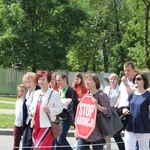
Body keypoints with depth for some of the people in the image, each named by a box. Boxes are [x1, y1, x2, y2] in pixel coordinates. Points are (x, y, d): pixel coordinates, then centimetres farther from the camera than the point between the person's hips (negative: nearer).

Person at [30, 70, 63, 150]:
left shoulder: (54, 93, -6)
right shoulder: (36, 93, 14)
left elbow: (59, 109, -7)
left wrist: (50, 110, -22)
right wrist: (31, 112, 4)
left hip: (47, 125, -7)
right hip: (36, 125, 7)